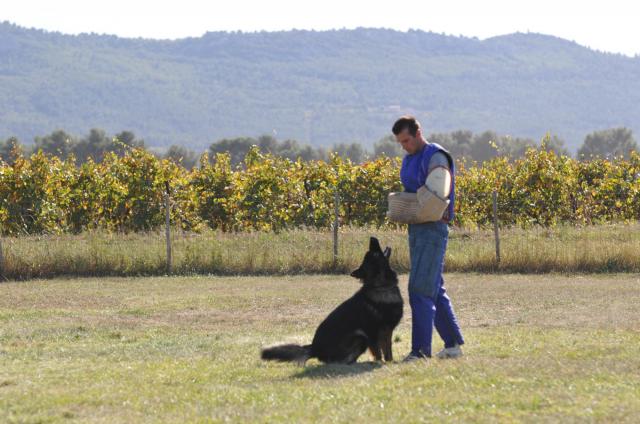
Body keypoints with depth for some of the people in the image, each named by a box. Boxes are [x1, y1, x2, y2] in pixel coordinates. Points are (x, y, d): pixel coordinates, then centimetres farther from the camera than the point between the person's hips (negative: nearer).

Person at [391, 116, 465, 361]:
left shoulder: (436, 157, -11)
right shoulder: (409, 160, 17)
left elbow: (438, 195, -21)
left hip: (433, 228, -10)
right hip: (416, 228, 10)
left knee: (421, 290, -13)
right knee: (435, 290, 13)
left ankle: (421, 350, -14)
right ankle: (454, 343, 21)